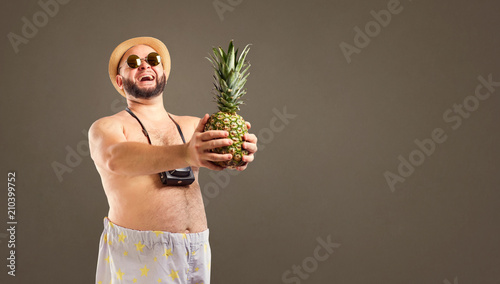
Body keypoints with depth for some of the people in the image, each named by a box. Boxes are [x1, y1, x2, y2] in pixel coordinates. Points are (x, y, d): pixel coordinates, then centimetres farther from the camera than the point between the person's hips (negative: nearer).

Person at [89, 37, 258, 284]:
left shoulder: (192, 126, 12)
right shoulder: (106, 128, -2)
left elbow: (223, 145, -7)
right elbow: (116, 158, -24)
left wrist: (244, 150, -31)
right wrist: (186, 154, -40)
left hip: (197, 253, 4)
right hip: (138, 255, -4)